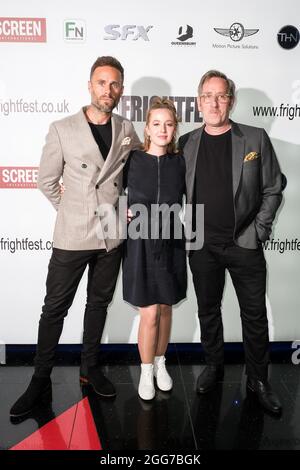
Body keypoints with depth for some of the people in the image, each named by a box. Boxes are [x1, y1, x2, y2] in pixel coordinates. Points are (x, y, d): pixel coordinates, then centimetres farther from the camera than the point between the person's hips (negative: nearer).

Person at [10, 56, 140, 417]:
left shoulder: (127, 131, 4)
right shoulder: (62, 130, -4)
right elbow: (47, 181, 3)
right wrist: (74, 212, 5)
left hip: (113, 235, 3)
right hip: (72, 237, -2)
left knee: (98, 304, 15)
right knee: (55, 308, 5)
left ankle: (89, 368, 33)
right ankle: (41, 381, 21)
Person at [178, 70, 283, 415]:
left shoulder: (256, 139, -1)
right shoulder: (186, 144, 4)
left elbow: (272, 190, 1)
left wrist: (259, 231, -6)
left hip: (245, 244, -1)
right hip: (203, 245, 2)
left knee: (255, 314, 8)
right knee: (208, 310, 15)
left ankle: (258, 379, 27)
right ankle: (213, 366, 37)